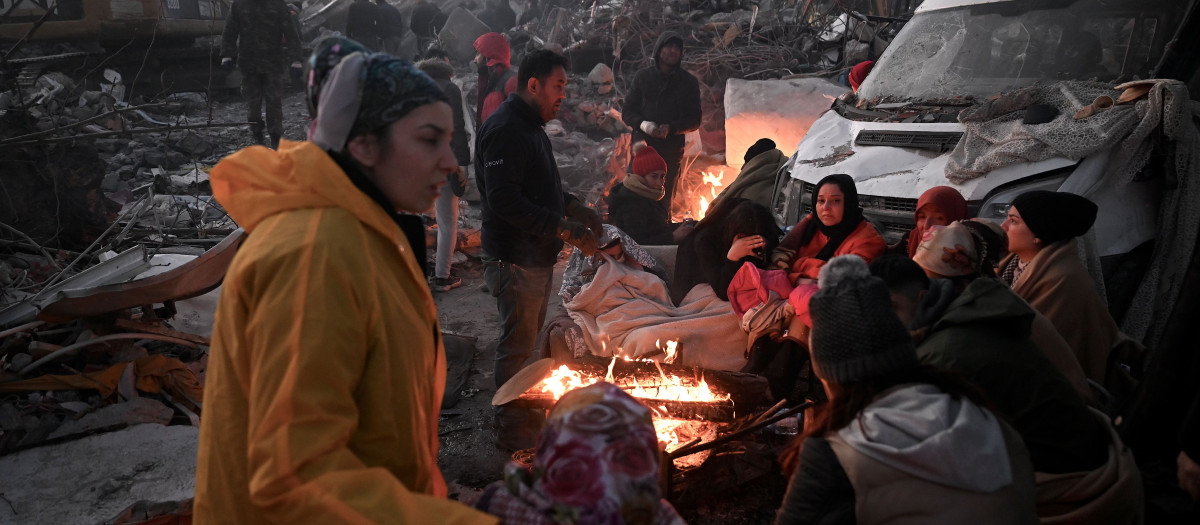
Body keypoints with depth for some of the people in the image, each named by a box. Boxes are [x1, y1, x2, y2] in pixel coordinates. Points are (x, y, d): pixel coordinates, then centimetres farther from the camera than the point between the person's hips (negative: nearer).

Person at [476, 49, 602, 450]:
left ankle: (522, 416, 38)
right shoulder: (506, 129, -20)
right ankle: (511, 433, 16)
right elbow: (504, 200, -28)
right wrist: (562, 228, -26)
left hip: (537, 256, 11)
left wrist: (573, 207, 10)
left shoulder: (530, 125, 14)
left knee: (529, 341, 21)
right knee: (517, 347, 1)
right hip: (515, 259, -11)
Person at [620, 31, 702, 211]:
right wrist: (642, 124, -12)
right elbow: (627, 111, 10)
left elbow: (695, 119, 6)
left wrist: (671, 128, -12)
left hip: (671, 150, 0)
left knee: (664, 201, 2)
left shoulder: (689, 82, 7)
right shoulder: (642, 77, 9)